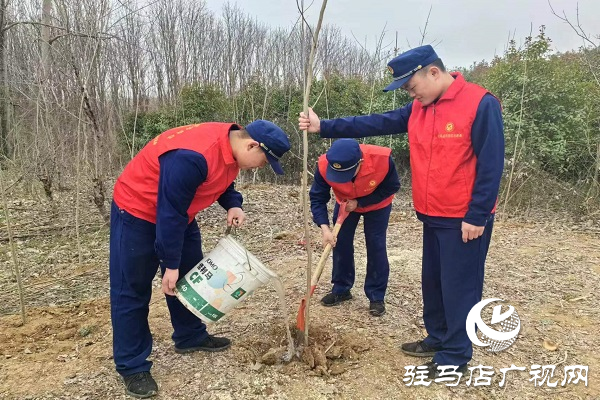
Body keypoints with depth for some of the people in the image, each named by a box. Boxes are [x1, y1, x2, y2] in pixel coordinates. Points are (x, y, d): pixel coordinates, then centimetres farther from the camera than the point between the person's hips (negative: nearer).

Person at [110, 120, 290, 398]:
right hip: (137, 210, -9)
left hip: (179, 212, 9)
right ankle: (132, 366, 9)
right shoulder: (192, 157, -37)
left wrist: (233, 205, -9)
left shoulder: (232, 147, -8)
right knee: (131, 290, -1)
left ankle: (190, 337, 29)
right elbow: (170, 213, -31)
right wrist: (170, 264, -22)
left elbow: (221, 182, 11)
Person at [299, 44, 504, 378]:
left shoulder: (481, 103, -15)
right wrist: (324, 127, -4)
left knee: (459, 286, 3)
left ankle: (456, 354, 19)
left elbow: (491, 165, -17)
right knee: (433, 281, 17)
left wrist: (476, 216, -18)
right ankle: (438, 338, 35)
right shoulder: (418, 109, 6)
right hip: (433, 216, 8)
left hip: (465, 220, -7)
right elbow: (375, 124, 2)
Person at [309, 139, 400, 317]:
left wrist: (359, 202, -28)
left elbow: (392, 187, -22)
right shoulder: (324, 165, -36)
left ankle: (377, 296, 9)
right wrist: (324, 228, -39)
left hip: (377, 204, -2)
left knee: (376, 246, -5)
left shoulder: (382, 159, -40)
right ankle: (341, 289, 21)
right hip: (345, 203, 2)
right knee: (341, 243, 3)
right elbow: (317, 198, -25)